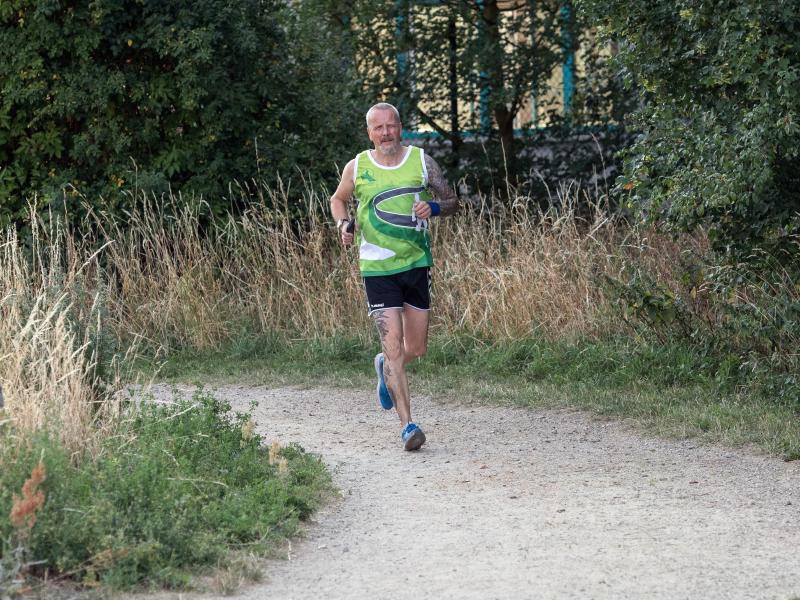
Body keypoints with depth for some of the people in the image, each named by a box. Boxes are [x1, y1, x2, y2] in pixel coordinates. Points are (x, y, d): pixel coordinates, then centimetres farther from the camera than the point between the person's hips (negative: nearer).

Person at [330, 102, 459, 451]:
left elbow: (452, 201, 7)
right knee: (394, 346, -12)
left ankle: (385, 368, 44)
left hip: (417, 264, 2)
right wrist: (343, 223, -3)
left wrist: (434, 207, -15)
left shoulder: (421, 161, 1)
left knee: (416, 349, 9)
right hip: (378, 269, -2)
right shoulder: (357, 167, 0)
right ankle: (407, 425, -10)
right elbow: (338, 200, 18)